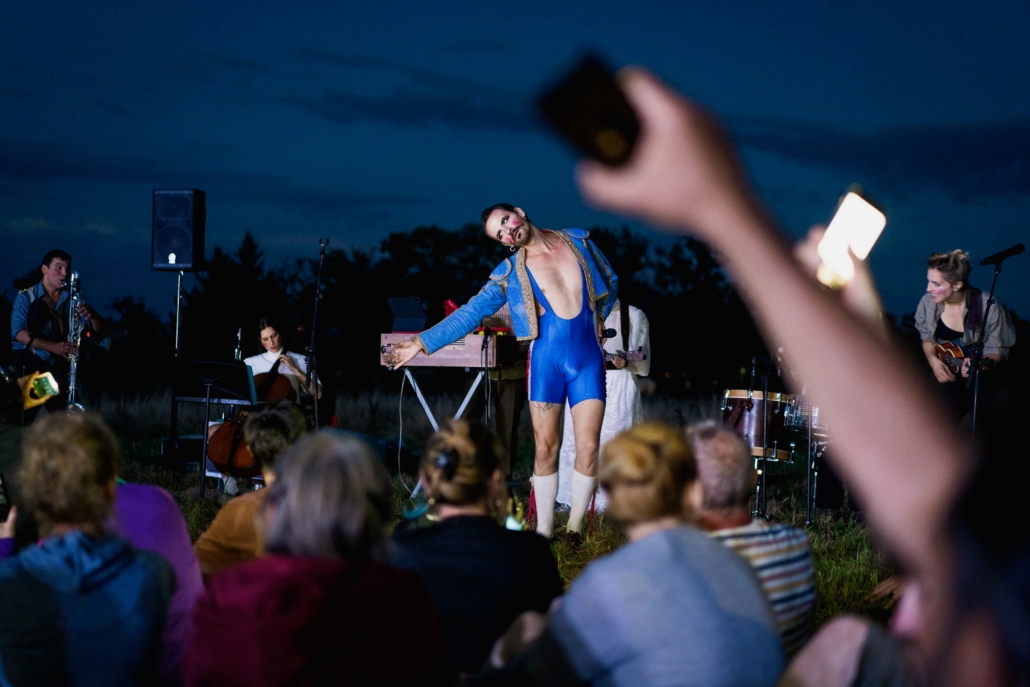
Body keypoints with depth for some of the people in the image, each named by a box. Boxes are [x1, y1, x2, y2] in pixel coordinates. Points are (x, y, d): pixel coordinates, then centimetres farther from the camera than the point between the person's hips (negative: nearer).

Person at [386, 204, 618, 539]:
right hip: (547, 361, 0)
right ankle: (543, 531, 8)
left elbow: (610, 282, 20)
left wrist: (597, 320, 10)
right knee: (545, 449, -2)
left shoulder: (577, 240, 5)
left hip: (589, 359, 1)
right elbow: (469, 314, -3)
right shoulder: (510, 273, 1)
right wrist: (422, 343, -11)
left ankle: (575, 528, 7)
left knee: (588, 448, -6)